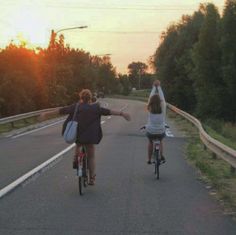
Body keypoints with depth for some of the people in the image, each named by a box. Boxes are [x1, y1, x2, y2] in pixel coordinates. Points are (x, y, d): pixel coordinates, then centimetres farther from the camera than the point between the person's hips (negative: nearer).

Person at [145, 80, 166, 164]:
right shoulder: (162, 107, -10)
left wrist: (154, 87, 18)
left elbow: (151, 96, 5)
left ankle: (149, 159, 31)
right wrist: (159, 87, 15)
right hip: (161, 132, 0)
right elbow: (162, 97, 4)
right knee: (160, 141, 33)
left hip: (150, 131, 0)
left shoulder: (150, 108, -8)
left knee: (150, 142, 32)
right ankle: (161, 155, 11)